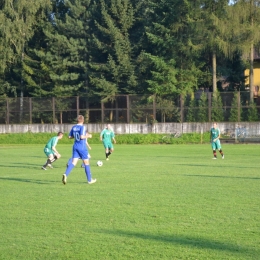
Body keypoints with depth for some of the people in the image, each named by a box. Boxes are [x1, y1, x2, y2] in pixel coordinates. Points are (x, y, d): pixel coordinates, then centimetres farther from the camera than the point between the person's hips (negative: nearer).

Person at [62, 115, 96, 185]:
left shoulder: (73, 127, 7)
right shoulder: (82, 127, -12)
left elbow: (70, 137, 13)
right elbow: (82, 137, -23)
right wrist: (88, 136, -6)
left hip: (75, 147, 5)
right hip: (82, 147, -5)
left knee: (73, 162, -2)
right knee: (86, 163, 8)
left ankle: (66, 174, -27)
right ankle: (89, 180, 17)